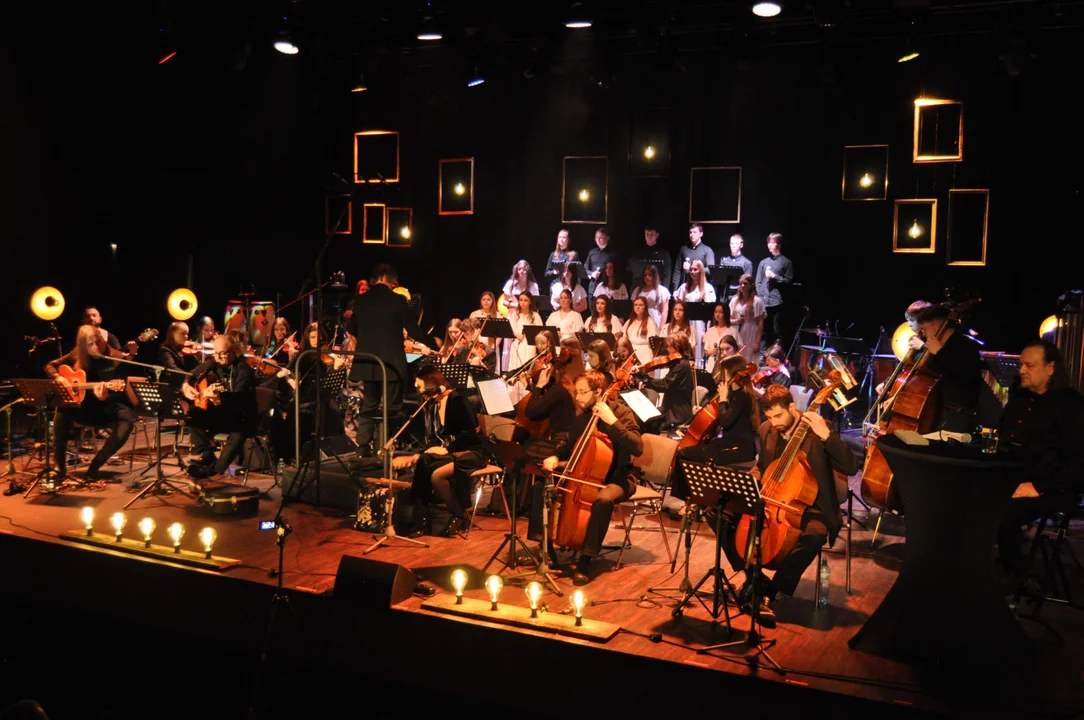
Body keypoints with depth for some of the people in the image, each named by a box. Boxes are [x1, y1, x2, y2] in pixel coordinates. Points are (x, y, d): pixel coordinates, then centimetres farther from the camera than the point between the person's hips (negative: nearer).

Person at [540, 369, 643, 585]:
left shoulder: (621, 412, -14)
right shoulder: (582, 414, 4)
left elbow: (637, 448, -27)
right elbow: (570, 444, 20)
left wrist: (612, 422, -33)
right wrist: (555, 457, -1)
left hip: (616, 478, -6)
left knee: (603, 499, -39)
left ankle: (585, 561, -29)